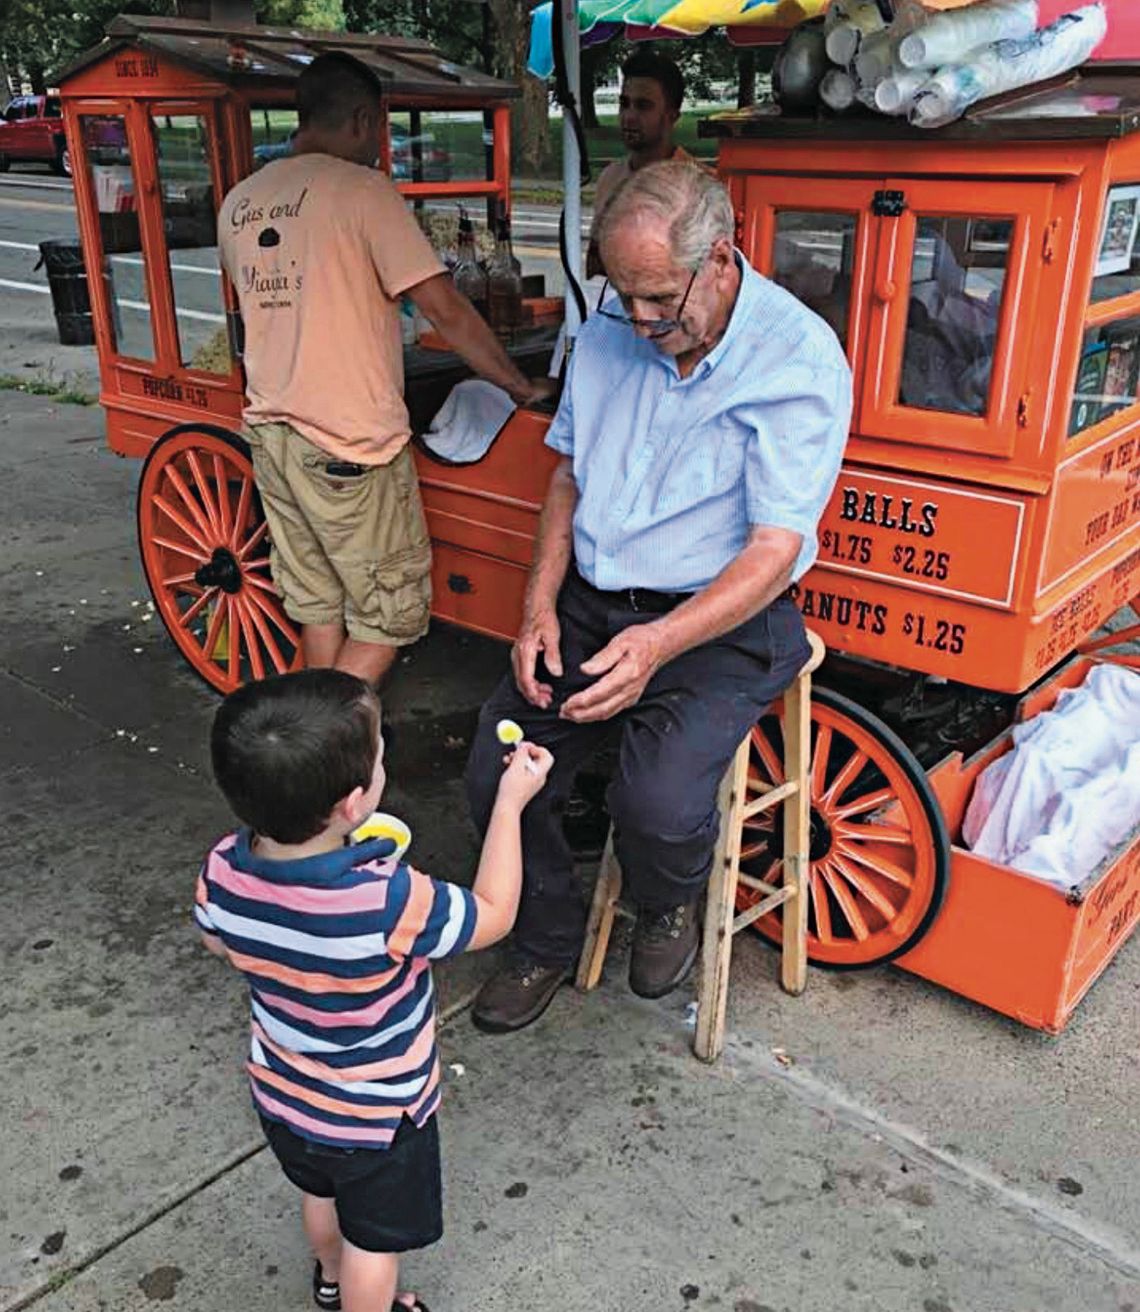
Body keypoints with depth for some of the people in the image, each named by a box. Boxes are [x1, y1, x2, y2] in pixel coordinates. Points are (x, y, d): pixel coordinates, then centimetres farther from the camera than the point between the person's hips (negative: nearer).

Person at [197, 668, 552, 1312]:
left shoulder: (225, 870, -25)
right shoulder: (390, 901, -41)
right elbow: (493, 917, -22)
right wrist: (511, 803, -14)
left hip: (282, 1096, 6)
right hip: (377, 1118, -6)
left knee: (322, 1191, 35)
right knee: (374, 1239, 23)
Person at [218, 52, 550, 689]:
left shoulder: (238, 204, 11)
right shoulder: (362, 189, -10)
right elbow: (445, 309, -13)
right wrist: (521, 386, -4)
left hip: (269, 430, 8)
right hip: (349, 444, -7)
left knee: (318, 605, 18)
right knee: (393, 612, 5)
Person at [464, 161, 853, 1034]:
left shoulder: (800, 358, -14)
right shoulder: (609, 334, 4)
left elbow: (775, 549, -18)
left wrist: (658, 644, -31)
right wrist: (540, 606, -1)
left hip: (724, 623, -5)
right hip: (590, 603, 6)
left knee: (658, 806, -26)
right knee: (495, 778, -7)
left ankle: (672, 908, 13)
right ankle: (548, 943, 22)